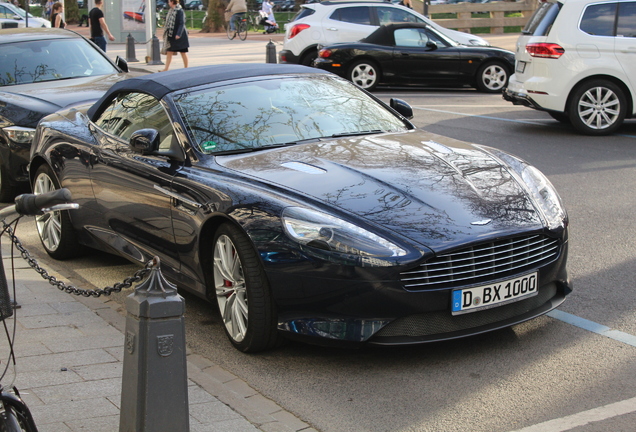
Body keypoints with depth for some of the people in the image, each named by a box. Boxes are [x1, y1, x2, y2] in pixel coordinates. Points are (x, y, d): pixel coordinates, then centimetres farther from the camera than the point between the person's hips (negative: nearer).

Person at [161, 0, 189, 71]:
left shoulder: (180, 11, -13)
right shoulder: (171, 11, 12)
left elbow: (182, 23, -19)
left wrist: (178, 34, -26)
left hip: (178, 36, -8)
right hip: (171, 35, 8)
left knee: (183, 52, 2)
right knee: (169, 52, 4)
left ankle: (186, 68, 11)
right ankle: (166, 69, 4)